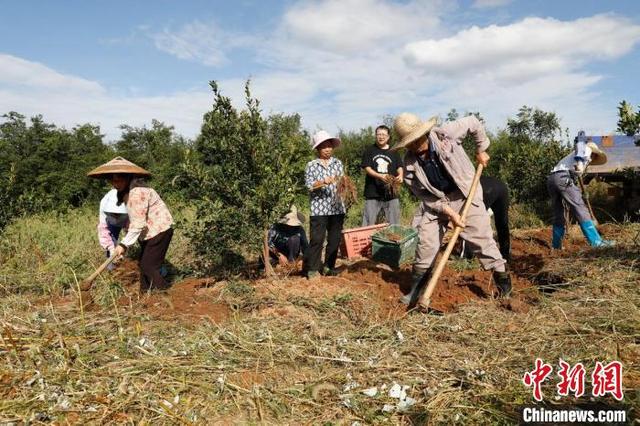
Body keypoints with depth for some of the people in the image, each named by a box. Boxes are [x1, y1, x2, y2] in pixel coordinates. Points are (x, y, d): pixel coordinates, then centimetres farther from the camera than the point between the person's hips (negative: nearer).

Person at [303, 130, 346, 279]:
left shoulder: (337, 163, 10)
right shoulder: (311, 165, 0)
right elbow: (309, 186, -6)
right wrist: (323, 182, -21)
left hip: (337, 207, 4)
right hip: (319, 208, -4)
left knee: (335, 239, 9)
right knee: (317, 239, -4)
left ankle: (329, 266, 22)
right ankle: (312, 268, 6)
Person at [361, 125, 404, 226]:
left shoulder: (393, 152, 13)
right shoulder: (369, 151, 5)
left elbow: (399, 167, 10)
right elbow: (367, 168, -4)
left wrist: (400, 175, -15)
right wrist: (380, 176, -22)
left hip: (391, 193, 2)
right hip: (373, 193, -2)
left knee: (394, 225, 7)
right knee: (368, 224, -1)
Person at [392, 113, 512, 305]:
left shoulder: (446, 133, -21)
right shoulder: (410, 164, -16)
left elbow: (473, 123, -3)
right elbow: (425, 196, -9)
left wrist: (481, 150, 3)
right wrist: (448, 211, -18)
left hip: (465, 195, -1)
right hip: (436, 202, 1)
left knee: (482, 238, -2)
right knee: (425, 242, -1)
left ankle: (503, 279, 15)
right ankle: (416, 287, 15)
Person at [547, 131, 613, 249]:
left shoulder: (576, 154, 39)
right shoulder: (587, 149, 19)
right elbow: (581, 143, -5)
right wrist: (580, 161, -17)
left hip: (551, 178, 8)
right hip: (563, 177, -8)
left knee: (558, 214, 15)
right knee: (581, 209, -9)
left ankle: (556, 246, 17)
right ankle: (596, 241, -13)